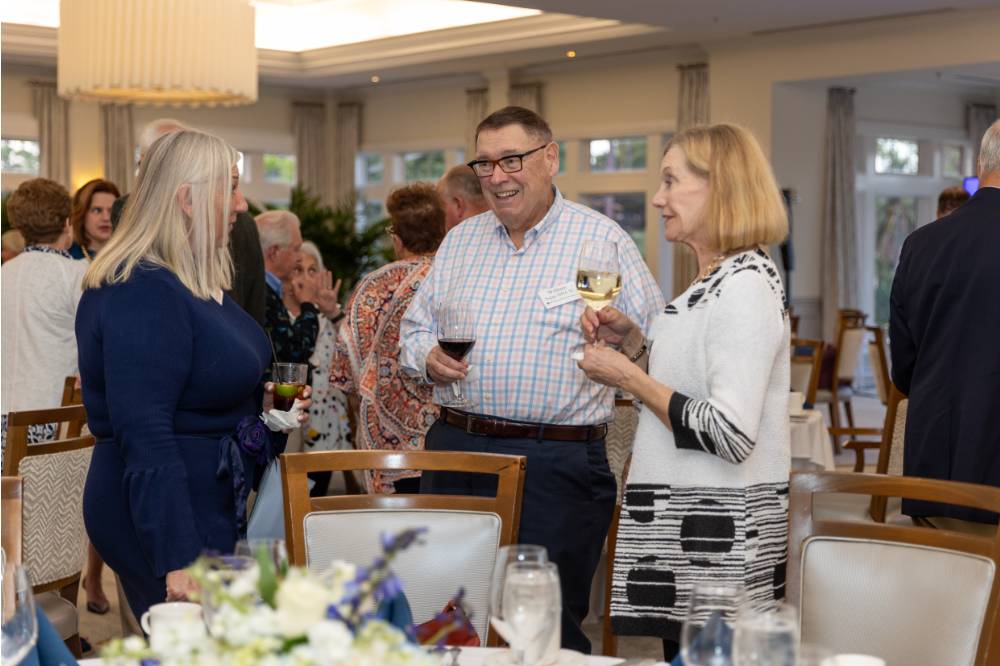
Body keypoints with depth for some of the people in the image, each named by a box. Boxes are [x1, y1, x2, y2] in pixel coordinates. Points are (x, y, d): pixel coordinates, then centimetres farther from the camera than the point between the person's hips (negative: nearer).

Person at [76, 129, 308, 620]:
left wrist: (263, 403, 8)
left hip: (213, 505, 10)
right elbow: (146, 439, -27)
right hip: (167, 519, -10)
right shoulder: (143, 293, -21)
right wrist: (178, 562, -30)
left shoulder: (195, 281, 11)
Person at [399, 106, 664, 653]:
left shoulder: (601, 239, 0)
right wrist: (427, 357, 0)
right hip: (453, 448, 5)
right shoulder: (460, 240, 15)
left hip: (555, 464, -5)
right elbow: (415, 325, 21)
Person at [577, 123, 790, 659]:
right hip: (684, 518, 10)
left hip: (719, 536, -10)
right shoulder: (712, 280, 13)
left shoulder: (745, 285, -17)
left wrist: (629, 377, -16)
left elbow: (730, 434, -25)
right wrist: (631, 341, 9)